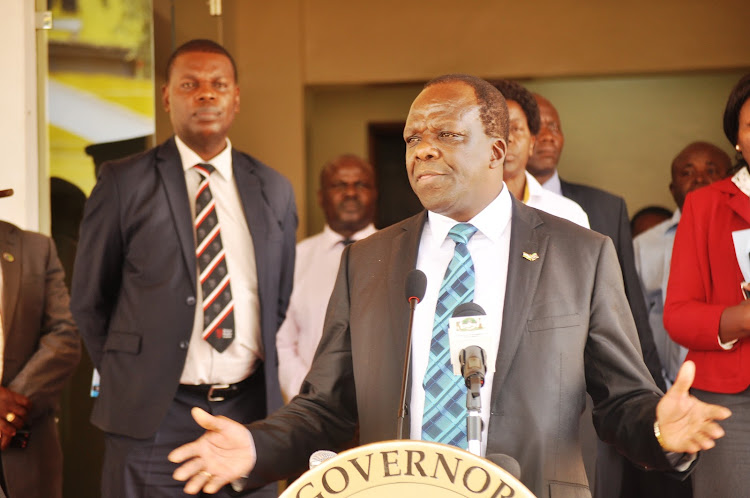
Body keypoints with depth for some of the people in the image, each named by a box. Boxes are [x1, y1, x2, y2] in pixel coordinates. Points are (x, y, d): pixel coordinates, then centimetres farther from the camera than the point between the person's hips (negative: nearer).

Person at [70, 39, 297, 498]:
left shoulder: (273, 190, 10)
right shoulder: (124, 183, -1)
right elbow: (89, 302, 5)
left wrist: (259, 369, 12)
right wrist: (126, 378, 5)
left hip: (249, 409, 3)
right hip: (154, 421, -3)